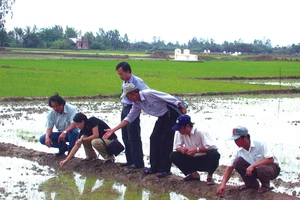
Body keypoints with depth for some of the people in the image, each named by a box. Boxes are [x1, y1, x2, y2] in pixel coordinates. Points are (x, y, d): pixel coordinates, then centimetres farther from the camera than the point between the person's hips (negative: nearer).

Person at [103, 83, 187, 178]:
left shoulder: (149, 94, -24)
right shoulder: (137, 104, 1)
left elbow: (168, 97, -23)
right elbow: (128, 118, 6)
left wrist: (182, 107, -23)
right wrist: (113, 130, 2)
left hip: (171, 114, -8)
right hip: (162, 118, 8)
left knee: (166, 141, -9)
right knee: (154, 139, 3)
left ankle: (165, 169, -4)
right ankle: (154, 167, 11)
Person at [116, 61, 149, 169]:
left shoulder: (137, 81, -14)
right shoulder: (124, 83, 11)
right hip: (125, 109, 9)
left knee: (133, 138, -5)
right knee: (125, 137, 13)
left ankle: (138, 163, 2)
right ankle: (130, 160, 22)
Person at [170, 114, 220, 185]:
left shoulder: (200, 132, -21)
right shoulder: (179, 133, -6)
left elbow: (213, 147, -27)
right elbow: (177, 147, -1)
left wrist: (197, 150, -36)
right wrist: (181, 149, -26)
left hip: (205, 161, -5)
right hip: (192, 160, 5)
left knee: (214, 154, -36)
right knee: (173, 156, -14)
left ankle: (209, 177, -11)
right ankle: (194, 174, -4)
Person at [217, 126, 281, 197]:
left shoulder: (260, 144, -24)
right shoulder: (239, 151, -9)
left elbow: (270, 160, -28)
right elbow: (230, 168, -10)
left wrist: (253, 165, -35)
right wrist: (222, 185, -22)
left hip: (272, 167, -5)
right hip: (255, 169, 5)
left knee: (262, 169, -40)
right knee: (237, 162, -16)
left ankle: (266, 185, -4)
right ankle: (251, 184, 3)